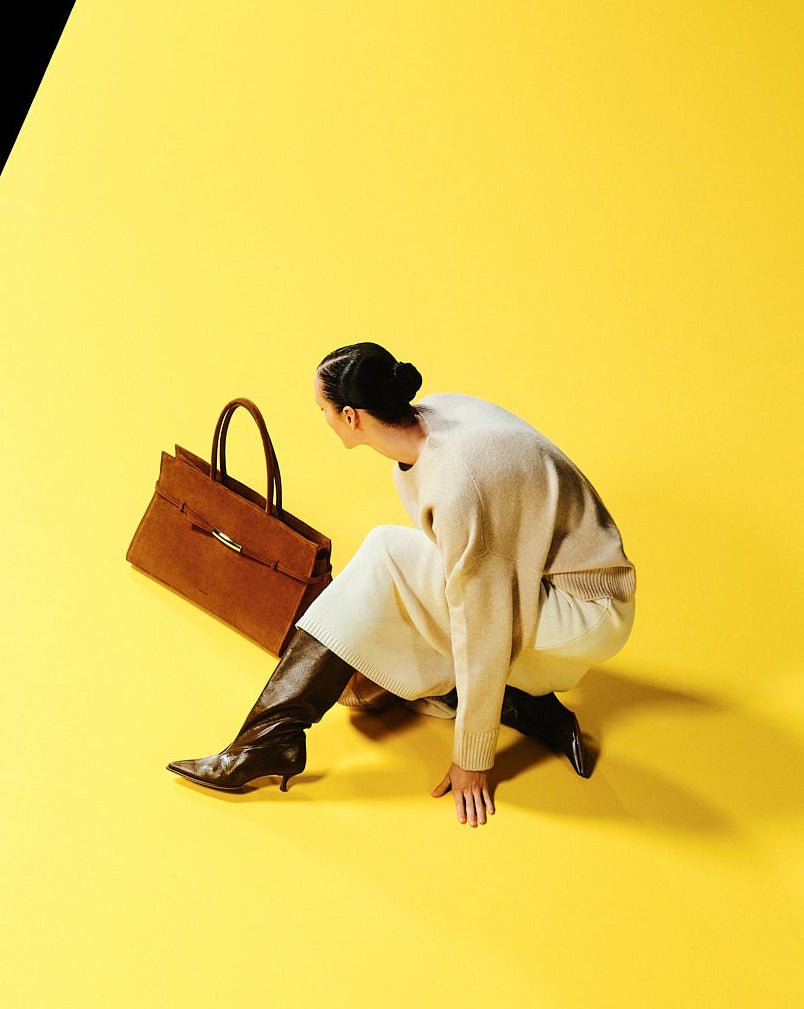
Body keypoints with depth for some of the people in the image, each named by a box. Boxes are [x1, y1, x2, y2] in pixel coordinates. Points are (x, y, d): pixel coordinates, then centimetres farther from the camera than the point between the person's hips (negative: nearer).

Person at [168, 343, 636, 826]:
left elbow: (481, 635, -26)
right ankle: (528, 709, 1)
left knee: (389, 556, -24)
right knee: (366, 673, 6)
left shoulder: (457, 487, -32)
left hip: (587, 619, -9)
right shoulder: (432, 413, -5)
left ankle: (272, 738, -21)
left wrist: (472, 762, -16)